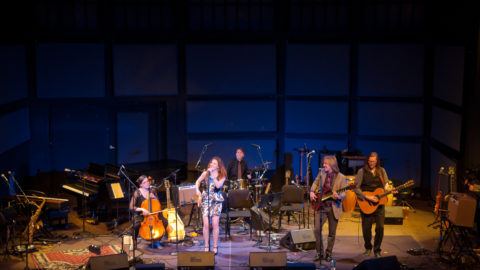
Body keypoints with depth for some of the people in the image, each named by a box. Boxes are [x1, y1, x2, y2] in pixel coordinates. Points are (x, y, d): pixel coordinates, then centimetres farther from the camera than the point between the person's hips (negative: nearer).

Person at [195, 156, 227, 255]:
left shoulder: (222, 176, 1)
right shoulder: (205, 173, 5)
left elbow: (218, 185, -16)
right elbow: (198, 182, 17)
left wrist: (212, 175, -17)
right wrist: (197, 190, 0)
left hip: (216, 200, -1)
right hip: (205, 200, 1)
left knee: (215, 223, -8)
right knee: (206, 224, -5)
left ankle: (215, 247, 3)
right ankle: (206, 246, 7)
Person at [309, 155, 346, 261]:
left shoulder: (341, 177, -8)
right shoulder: (322, 173, 4)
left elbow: (344, 193, -7)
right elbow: (315, 183, 21)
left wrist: (338, 196, -28)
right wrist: (312, 192, 4)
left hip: (334, 208, -3)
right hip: (321, 206, 3)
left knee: (332, 233, 6)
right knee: (317, 229, -7)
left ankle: (328, 254, 22)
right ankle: (319, 253, 7)